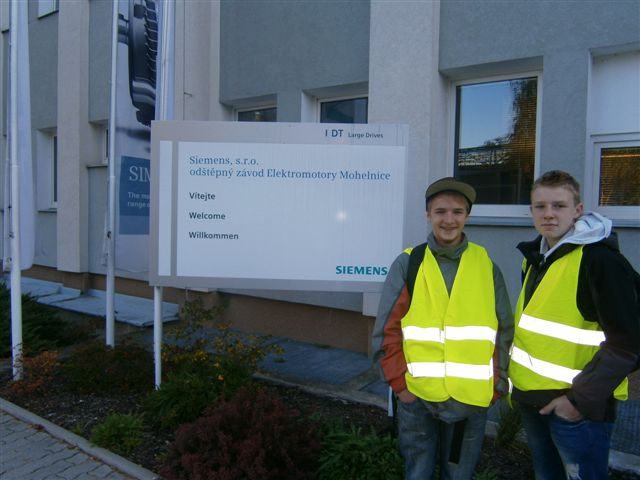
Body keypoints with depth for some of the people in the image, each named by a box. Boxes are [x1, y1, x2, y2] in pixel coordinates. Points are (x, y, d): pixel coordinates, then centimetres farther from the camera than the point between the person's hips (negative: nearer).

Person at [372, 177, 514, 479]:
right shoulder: (407, 264, -5)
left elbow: (504, 333, 6)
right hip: (417, 397, -1)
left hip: (471, 400, 1)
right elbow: (386, 332, -3)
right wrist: (400, 384, -7)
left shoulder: (487, 266, 1)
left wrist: (496, 387, 3)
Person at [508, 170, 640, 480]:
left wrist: (580, 399, -18)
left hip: (578, 407, -7)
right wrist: (519, 379, 13)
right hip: (532, 400, 7)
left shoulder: (602, 260, -16)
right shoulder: (534, 258, 8)